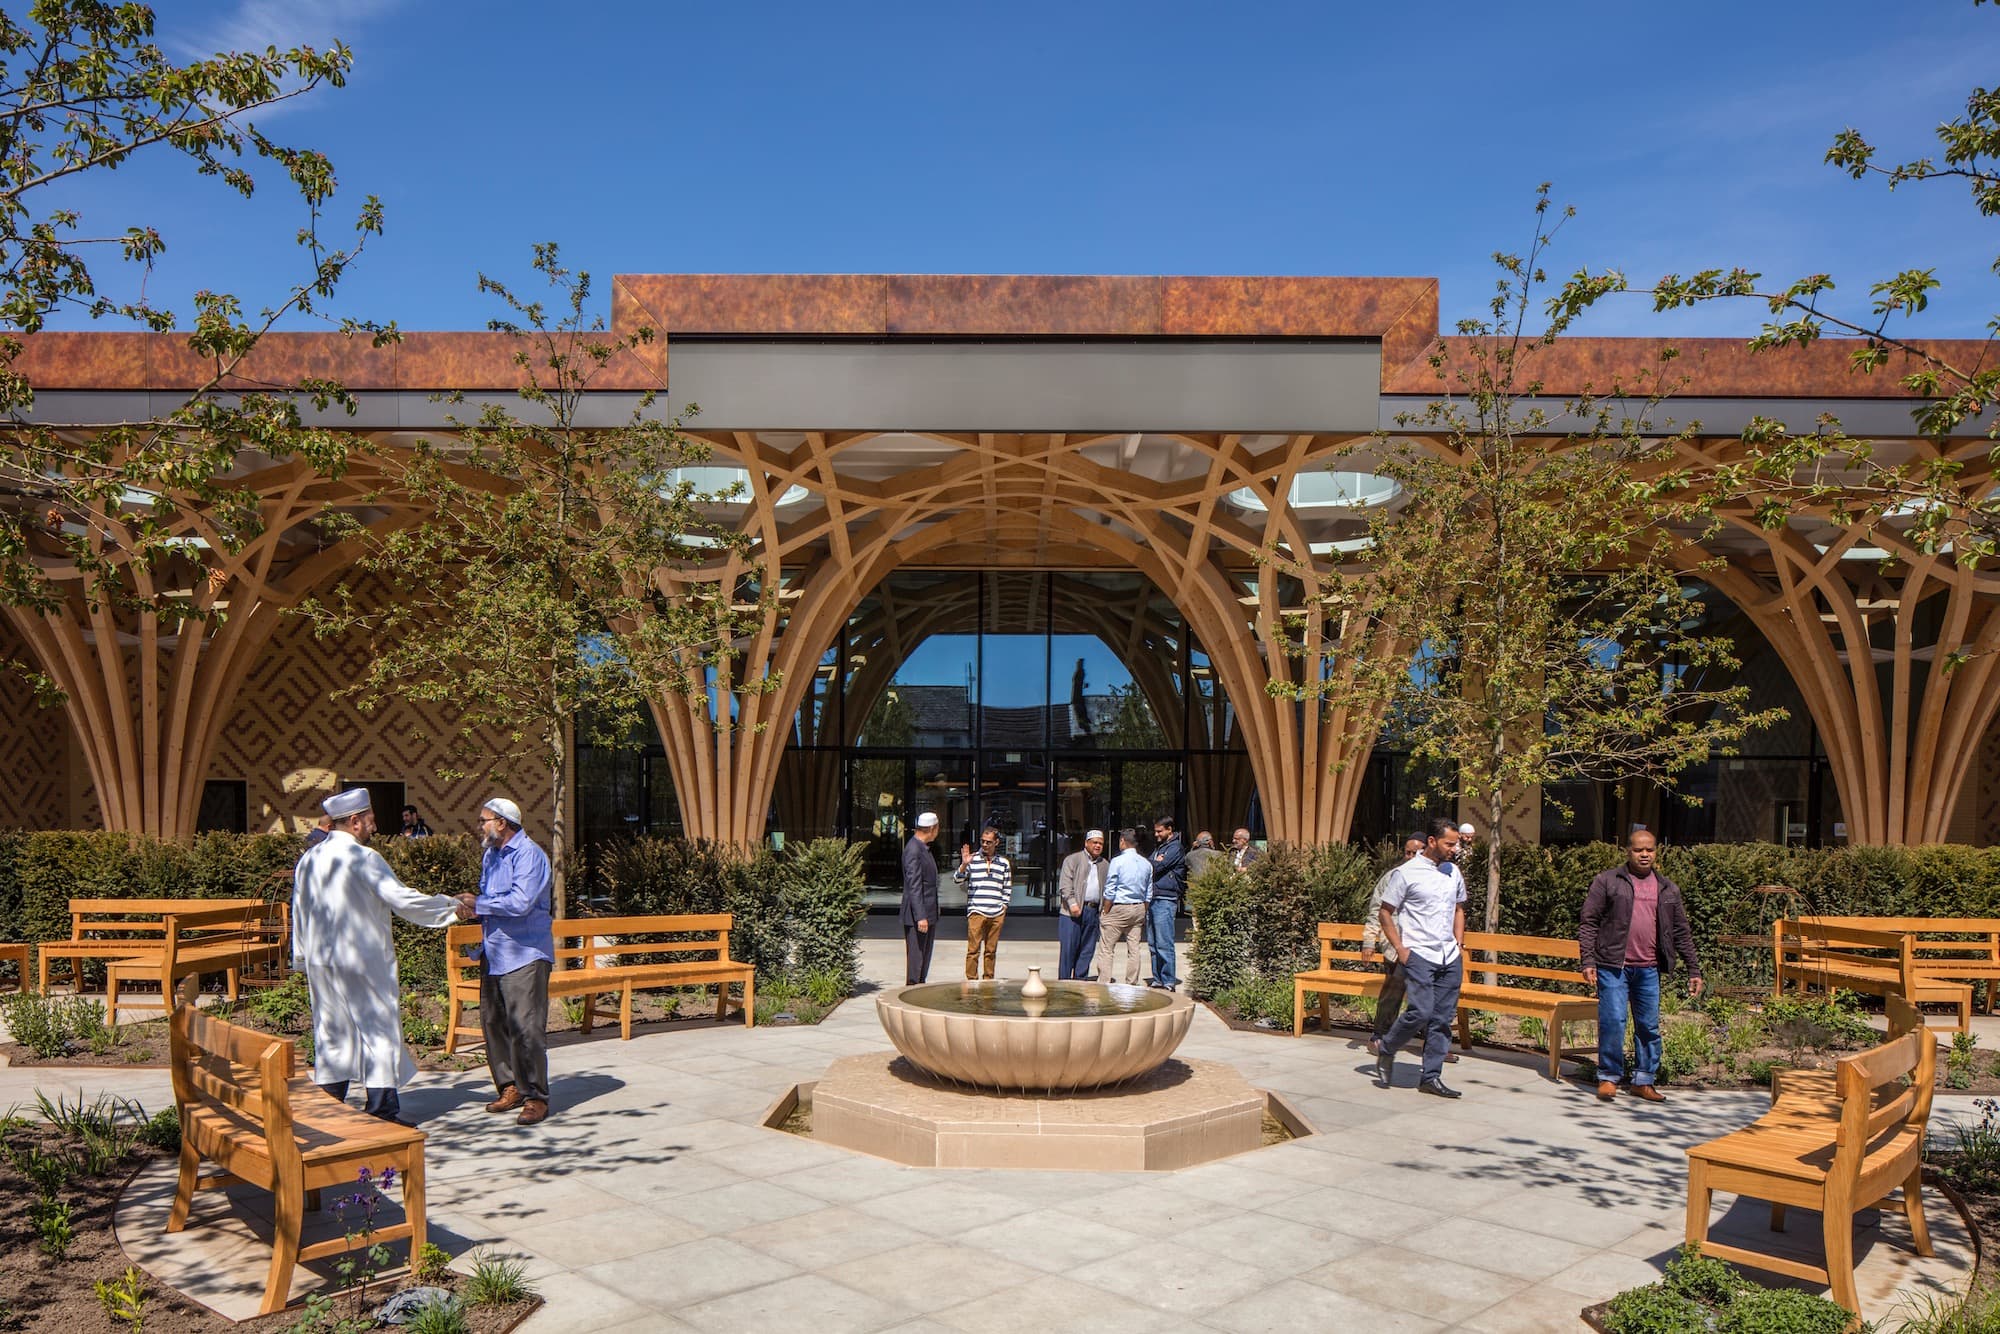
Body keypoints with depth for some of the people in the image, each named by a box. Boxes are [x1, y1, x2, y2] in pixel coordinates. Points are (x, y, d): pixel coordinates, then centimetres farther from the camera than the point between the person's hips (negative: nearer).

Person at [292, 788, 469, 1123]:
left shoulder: (308, 860, 7)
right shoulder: (363, 859, -15)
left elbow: (299, 915, 15)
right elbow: (403, 899, -17)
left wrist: (302, 959, 24)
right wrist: (451, 905, -5)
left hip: (320, 963, 7)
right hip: (363, 963, -7)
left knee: (330, 1033, 13)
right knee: (379, 1031, 0)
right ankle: (382, 1113, 1)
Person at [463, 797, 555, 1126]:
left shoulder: (528, 854, -14)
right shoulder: (490, 855, 16)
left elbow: (520, 902, -24)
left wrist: (479, 904, -11)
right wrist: (471, 906, 5)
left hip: (524, 955, -9)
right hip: (493, 954, 9)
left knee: (525, 1027, -10)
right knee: (493, 1022, 10)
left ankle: (535, 1097, -4)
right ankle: (510, 1087, 21)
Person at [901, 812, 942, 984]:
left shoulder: (924, 849, 15)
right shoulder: (913, 850, -17)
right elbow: (914, 886, -21)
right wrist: (920, 917, -24)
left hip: (928, 914, 10)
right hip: (917, 915, -10)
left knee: (925, 957, 15)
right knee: (915, 957, -6)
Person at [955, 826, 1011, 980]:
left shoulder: (1004, 863, 12)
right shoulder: (972, 859, 4)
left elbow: (1007, 888, 17)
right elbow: (957, 879, -2)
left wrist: (1003, 906, 8)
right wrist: (964, 864, -17)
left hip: (997, 914, 3)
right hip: (976, 912, -2)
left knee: (991, 950, 7)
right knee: (973, 949, -6)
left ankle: (989, 981, 15)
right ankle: (971, 981, -1)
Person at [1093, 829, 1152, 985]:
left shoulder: (1117, 861, -10)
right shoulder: (1147, 864, 7)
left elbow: (1109, 892, -10)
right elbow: (1148, 894, 12)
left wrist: (1105, 913, -2)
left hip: (1119, 908, -6)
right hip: (1138, 908, 6)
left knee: (1106, 949, -2)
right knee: (1134, 948, 8)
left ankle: (1103, 983, -5)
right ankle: (1132, 984, 10)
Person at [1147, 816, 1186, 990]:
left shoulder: (1175, 848, -7)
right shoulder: (1159, 847, 22)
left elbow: (1157, 868, -15)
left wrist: (1154, 864, 4)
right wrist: (1156, 862, -5)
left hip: (1165, 900, -9)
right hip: (1152, 899, 9)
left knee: (1164, 943, -9)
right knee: (1153, 943, 10)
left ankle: (1168, 981, -6)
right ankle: (1157, 979, 16)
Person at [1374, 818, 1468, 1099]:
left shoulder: (1454, 873, 13)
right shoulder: (1406, 873, -6)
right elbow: (1384, 912, -2)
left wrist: (1460, 944, 12)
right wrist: (1400, 949, -8)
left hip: (1450, 958, 6)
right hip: (1418, 955, -6)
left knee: (1443, 1019, 3)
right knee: (1420, 1012, -14)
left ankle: (1431, 1076, 10)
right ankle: (1386, 1050, 11)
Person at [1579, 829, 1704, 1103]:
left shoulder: (1668, 889, 12)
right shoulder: (1607, 881, 1)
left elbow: (1682, 932, 16)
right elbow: (1588, 923, -2)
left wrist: (1694, 970, 11)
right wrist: (1588, 961, -10)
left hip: (1648, 969, 4)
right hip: (1613, 966, -4)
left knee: (1649, 1026, 7)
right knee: (1613, 1021, -7)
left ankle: (1644, 1080, 20)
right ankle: (1609, 1077, 7)